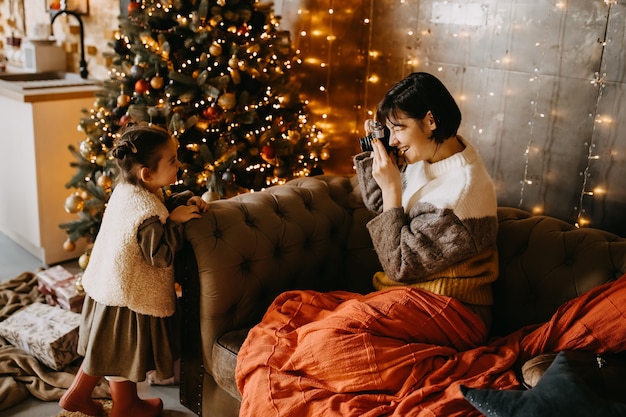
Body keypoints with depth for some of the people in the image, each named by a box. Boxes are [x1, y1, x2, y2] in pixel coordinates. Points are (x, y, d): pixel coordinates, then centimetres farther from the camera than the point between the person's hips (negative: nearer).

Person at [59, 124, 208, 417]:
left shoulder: (126, 188, -4)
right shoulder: (148, 214, -33)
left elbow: (162, 205, 10)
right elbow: (160, 256, -26)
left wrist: (185, 200, -5)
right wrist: (176, 221, -22)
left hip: (108, 281, 9)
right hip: (130, 296, -9)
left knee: (106, 347, 27)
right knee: (124, 352, 16)